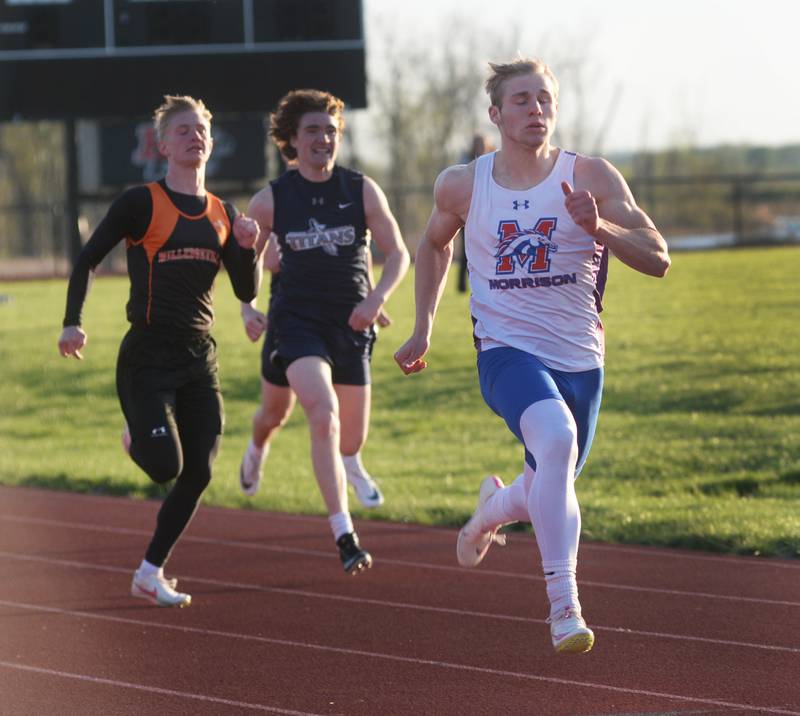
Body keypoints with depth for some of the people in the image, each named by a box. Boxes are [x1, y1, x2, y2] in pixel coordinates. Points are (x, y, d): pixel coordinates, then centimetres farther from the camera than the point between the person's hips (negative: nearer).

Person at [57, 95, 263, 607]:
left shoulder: (223, 214, 10)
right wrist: (72, 322, -8)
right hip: (148, 357, -5)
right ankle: (138, 438, 20)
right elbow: (88, 260, 0)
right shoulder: (142, 204, -5)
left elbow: (247, 291, 11)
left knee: (198, 475, -2)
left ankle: (151, 574, 12)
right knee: (165, 466, -17)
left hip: (200, 359, 5)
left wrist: (249, 248, -7)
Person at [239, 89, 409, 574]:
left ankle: (346, 467, 52)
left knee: (352, 437, 10)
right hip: (297, 320, -2)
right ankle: (345, 537, -20)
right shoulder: (271, 200, -4)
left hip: (351, 324, 2)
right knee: (324, 415, -24)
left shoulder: (362, 191, -3)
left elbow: (398, 253, -1)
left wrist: (377, 298, -18)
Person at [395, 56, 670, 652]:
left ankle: (494, 506, 54)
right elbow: (435, 245, 22)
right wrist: (423, 328, 19)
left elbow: (657, 260, -10)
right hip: (507, 351, -2)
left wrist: (599, 228, -27)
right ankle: (564, 604, -32)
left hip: (579, 359, 2)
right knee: (555, 439, -33)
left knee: (551, 493, 15)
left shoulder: (591, 178, -5)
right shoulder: (462, 186, 0)